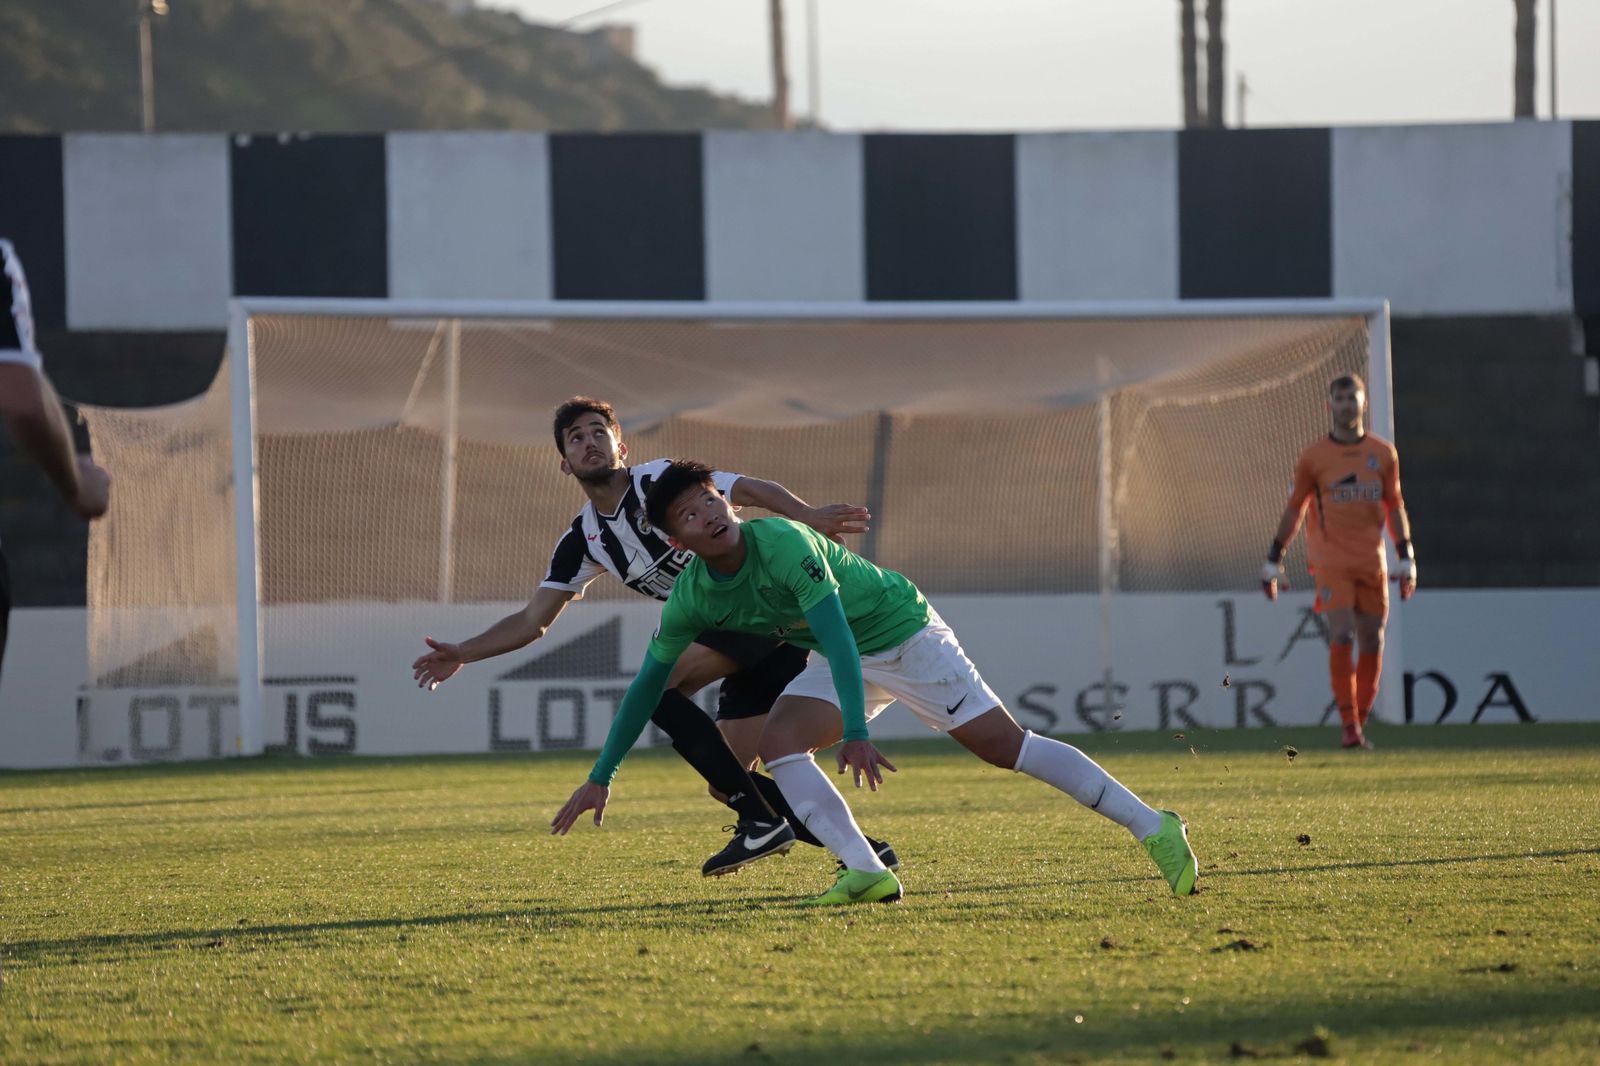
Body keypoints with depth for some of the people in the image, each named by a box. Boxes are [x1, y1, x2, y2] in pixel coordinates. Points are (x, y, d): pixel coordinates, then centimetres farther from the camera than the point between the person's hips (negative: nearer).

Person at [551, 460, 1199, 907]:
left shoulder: (782, 543, -30)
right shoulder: (691, 597, -10)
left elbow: (836, 634, -38)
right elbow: (649, 682, 0)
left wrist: (855, 733, -48)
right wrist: (601, 778, -1)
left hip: (903, 631, -6)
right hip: (843, 662, 6)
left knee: (1004, 746, -10)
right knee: (778, 742, -17)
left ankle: (1152, 827, -6)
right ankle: (866, 872, -24)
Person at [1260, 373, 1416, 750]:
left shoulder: (1384, 454, 9)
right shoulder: (1314, 457, 2)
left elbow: (1394, 507, 15)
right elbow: (1294, 509, 8)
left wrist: (1407, 559, 10)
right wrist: (1273, 560, 8)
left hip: (1372, 561, 3)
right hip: (1331, 559, -3)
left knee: (1372, 644, 3)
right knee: (1342, 636, -17)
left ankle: (1360, 724, 14)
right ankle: (1349, 725, -15)